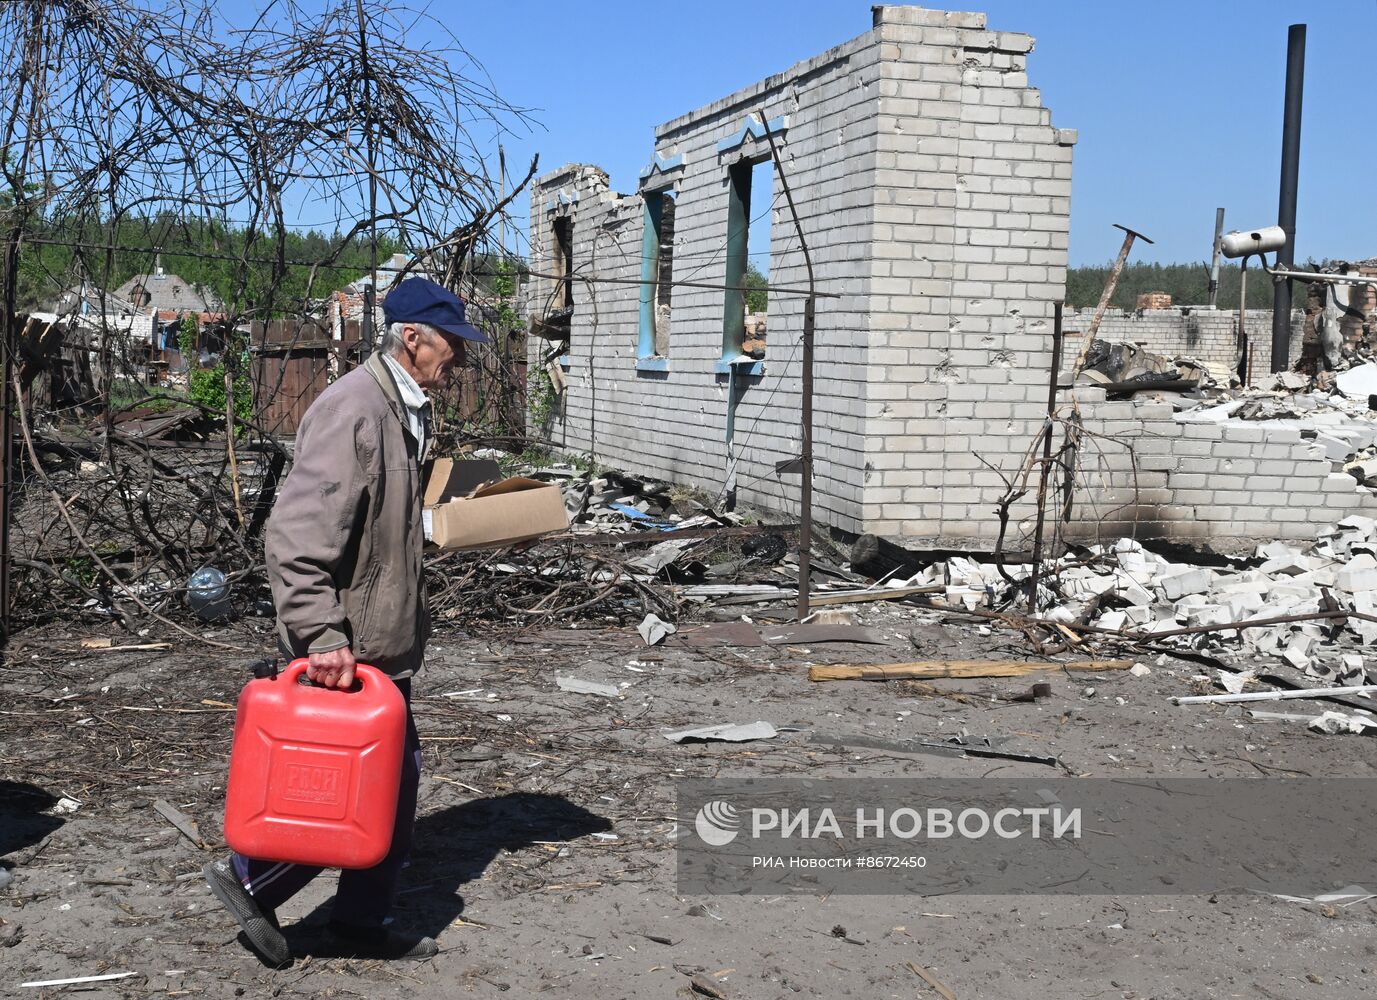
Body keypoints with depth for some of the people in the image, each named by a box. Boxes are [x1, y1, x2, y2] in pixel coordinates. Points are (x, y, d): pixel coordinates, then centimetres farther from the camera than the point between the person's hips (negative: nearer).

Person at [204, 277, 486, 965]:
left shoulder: (400, 410, 13)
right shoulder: (352, 411, -20)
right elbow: (295, 537, -27)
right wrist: (323, 638, -31)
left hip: (383, 642, 10)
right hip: (351, 649, -10)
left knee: (393, 781, 14)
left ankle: (363, 925, 27)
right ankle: (250, 878, 14)